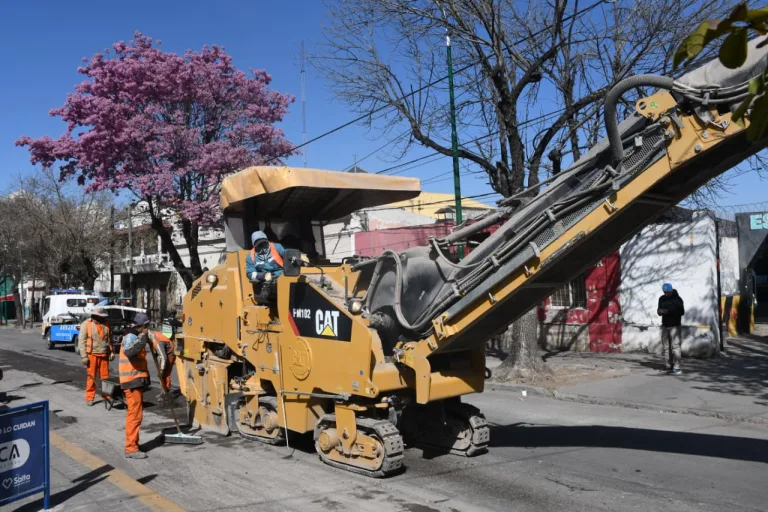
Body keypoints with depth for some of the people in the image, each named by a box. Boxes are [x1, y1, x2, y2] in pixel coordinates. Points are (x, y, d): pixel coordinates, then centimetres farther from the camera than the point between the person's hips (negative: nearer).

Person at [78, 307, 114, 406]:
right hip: (92, 355, -4)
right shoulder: (86, 324, -4)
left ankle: (106, 396, 15)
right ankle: (89, 398, 11)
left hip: (104, 355, 4)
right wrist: (84, 356, -12)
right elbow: (81, 341, -6)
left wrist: (111, 352, 6)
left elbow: (110, 339, 15)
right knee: (91, 377, 1)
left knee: (105, 376, 6)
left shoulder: (106, 324, 10)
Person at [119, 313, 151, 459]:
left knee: (135, 414, 17)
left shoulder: (136, 338, 18)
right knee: (135, 415, -9)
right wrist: (143, 337, -36)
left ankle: (132, 444, 27)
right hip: (132, 382, -11)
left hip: (137, 381, 11)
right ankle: (131, 448, -6)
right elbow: (128, 351, -37)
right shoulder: (130, 337, -13)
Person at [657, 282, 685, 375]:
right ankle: (668, 366, 10)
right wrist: (660, 311, -10)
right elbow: (659, 311, 15)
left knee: (675, 347, -11)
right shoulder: (661, 299, 11)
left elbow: (682, 312, -9)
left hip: (674, 326, -5)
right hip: (665, 325, 5)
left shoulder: (677, 299, -3)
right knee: (665, 347, 3)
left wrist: (669, 311, -21)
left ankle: (677, 368, -12)